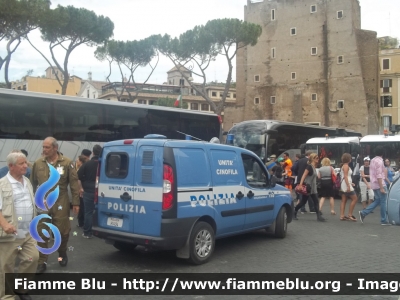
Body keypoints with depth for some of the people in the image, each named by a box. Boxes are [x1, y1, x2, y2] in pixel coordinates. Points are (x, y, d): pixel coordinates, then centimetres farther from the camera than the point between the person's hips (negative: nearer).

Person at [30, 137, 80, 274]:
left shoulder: (66, 163, -5)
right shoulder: (38, 163, 3)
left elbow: (74, 184, -4)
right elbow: (33, 183, 10)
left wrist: (75, 203, -5)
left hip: (60, 204, -2)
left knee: (62, 232, 8)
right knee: (41, 234, 3)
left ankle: (62, 254, 35)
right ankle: (42, 262, 13)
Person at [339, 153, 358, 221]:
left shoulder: (344, 166, 17)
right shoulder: (346, 166, -11)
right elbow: (345, 176, -19)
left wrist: (350, 183, 21)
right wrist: (348, 186, -24)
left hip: (343, 185, 10)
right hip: (346, 185, -10)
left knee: (344, 200, 7)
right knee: (354, 199, -5)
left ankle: (342, 216, 4)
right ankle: (350, 215, -5)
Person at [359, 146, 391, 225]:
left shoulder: (373, 160, 12)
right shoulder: (379, 161, -16)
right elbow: (379, 176, -21)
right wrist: (381, 188, -22)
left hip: (374, 185, 9)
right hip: (379, 184, -9)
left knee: (377, 201, 15)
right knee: (383, 202, 0)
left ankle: (364, 213, 6)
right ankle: (384, 220, 6)